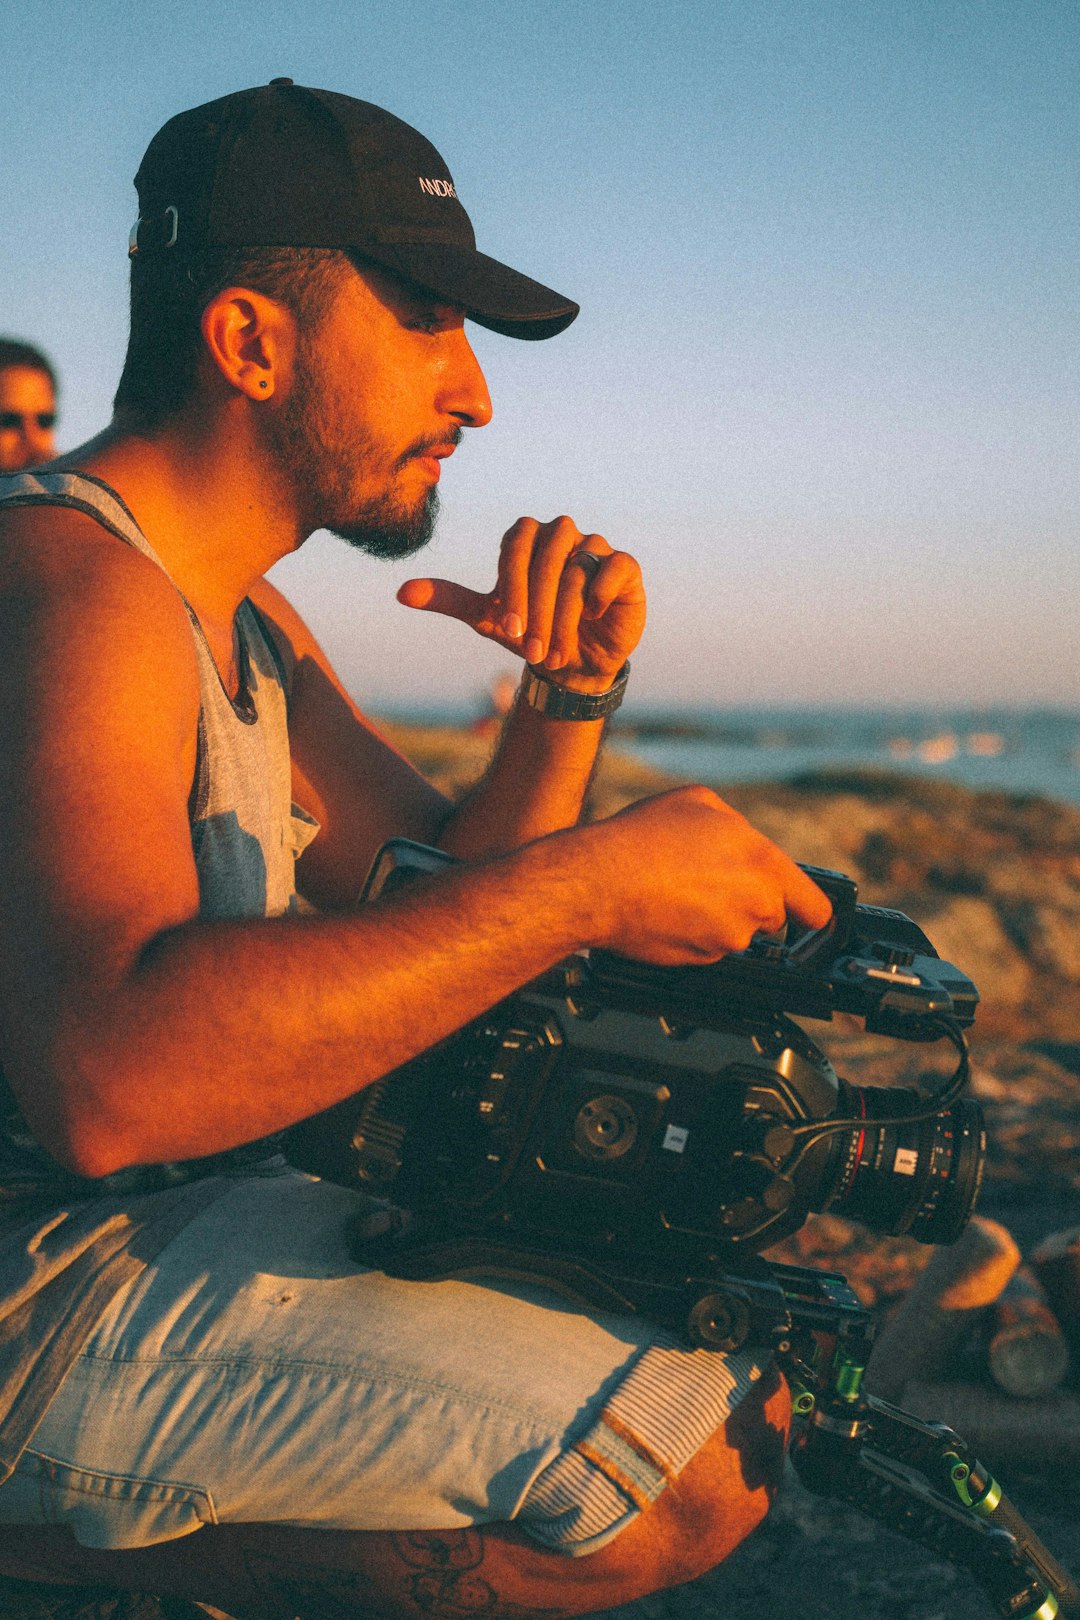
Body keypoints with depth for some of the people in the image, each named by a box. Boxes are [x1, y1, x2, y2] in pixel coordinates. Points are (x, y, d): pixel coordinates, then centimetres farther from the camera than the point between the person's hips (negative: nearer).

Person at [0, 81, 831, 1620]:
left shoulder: (244, 619, 14)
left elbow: (442, 912, 14)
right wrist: (588, 880, -32)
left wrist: (572, 694, -3)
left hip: (184, 1208, 9)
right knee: (686, 1478, -19)